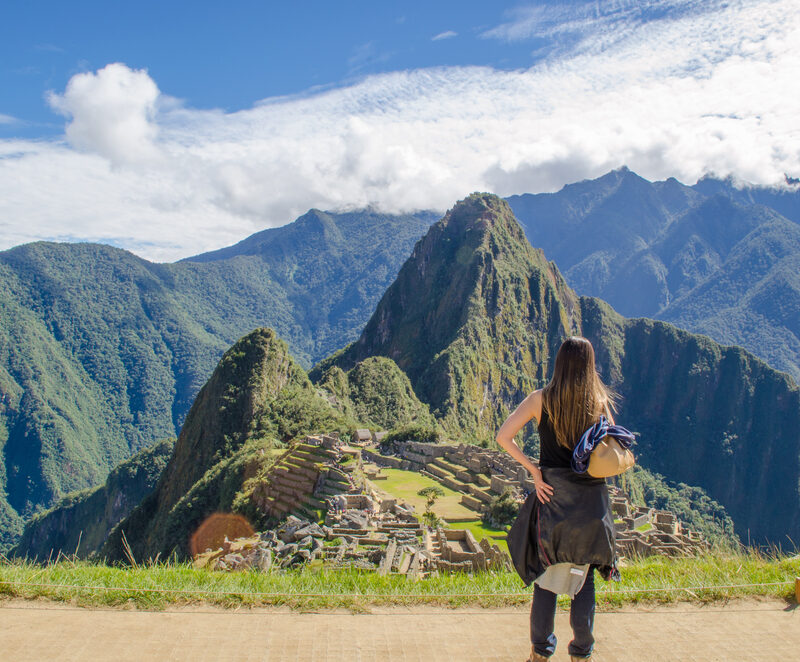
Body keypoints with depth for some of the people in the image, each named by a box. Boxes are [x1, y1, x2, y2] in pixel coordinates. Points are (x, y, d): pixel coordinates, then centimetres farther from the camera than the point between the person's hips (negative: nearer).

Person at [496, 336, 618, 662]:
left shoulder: (541, 399, -6)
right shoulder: (600, 402, -4)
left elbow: (503, 436, -12)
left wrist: (533, 470, -7)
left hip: (551, 492, 0)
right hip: (591, 496, 1)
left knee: (546, 573, 10)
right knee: (584, 576, 12)